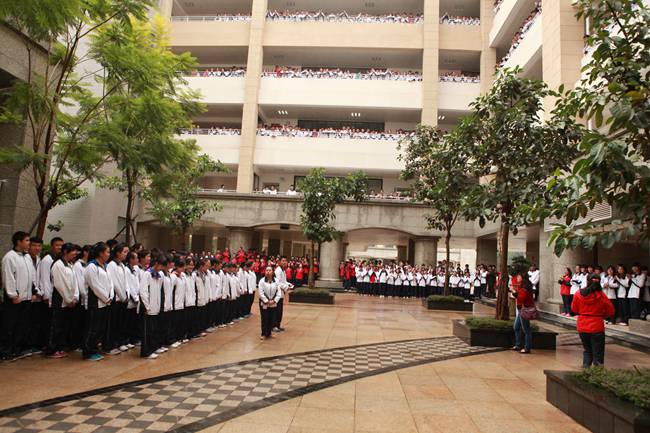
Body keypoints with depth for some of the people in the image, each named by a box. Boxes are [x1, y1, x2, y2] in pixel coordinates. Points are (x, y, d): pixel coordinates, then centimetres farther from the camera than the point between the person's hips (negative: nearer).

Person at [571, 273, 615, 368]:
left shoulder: (578, 294, -8)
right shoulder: (601, 296, -12)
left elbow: (574, 309, 5)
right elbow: (610, 312, -3)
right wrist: (600, 315, 13)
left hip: (582, 327, 3)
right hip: (597, 327, -2)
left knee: (587, 350, 20)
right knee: (598, 353, 8)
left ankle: (585, 368, 15)